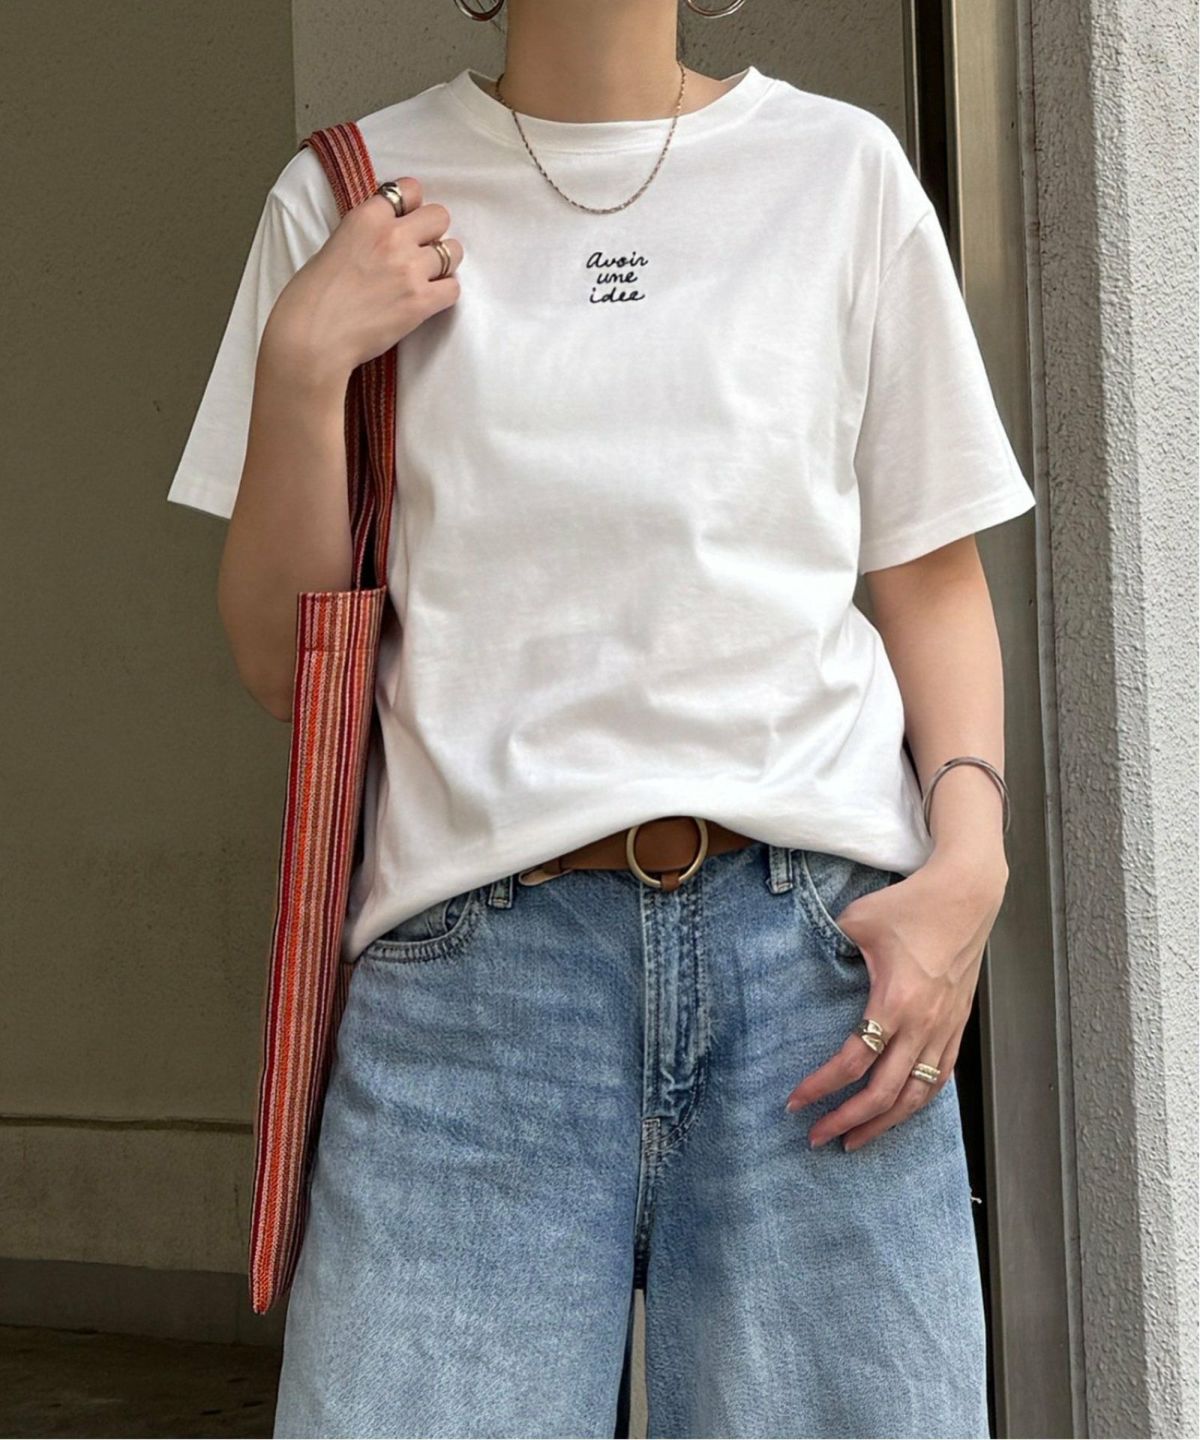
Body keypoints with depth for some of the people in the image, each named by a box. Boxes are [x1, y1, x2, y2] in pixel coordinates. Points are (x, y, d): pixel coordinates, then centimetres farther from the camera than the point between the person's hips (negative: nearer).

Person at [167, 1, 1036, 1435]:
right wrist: (300, 365, -3)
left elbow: (931, 578, 12)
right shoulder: (346, 200, 11)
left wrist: (969, 857, -3)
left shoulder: (844, 169, 10)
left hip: (823, 939, 1)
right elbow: (284, 666, 10)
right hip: (472, 958, 0)